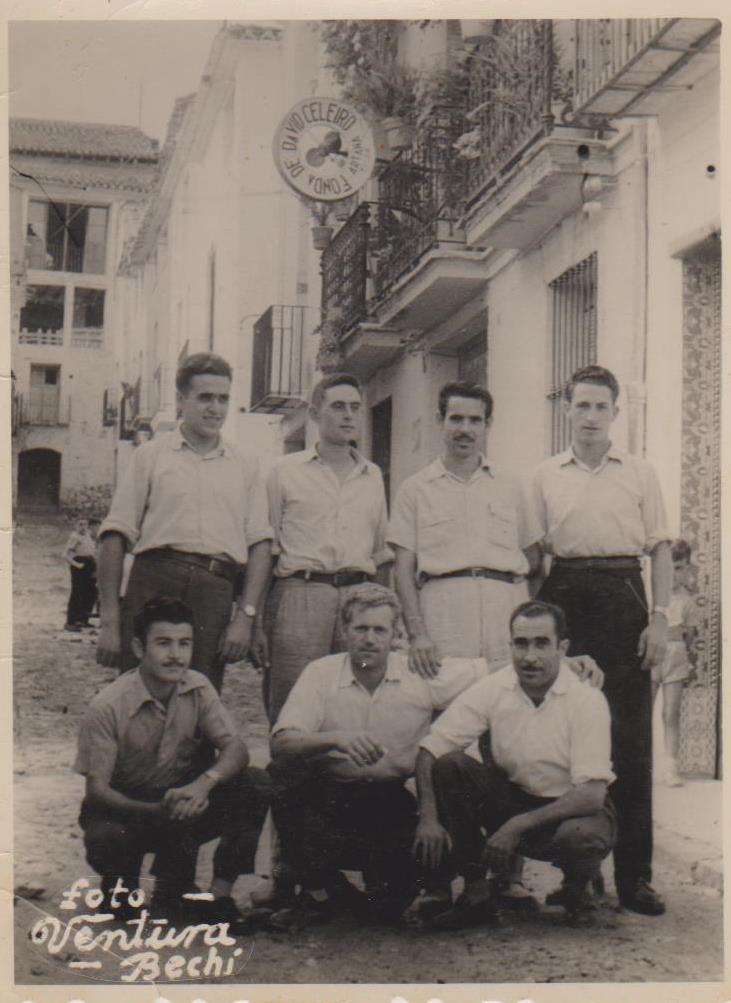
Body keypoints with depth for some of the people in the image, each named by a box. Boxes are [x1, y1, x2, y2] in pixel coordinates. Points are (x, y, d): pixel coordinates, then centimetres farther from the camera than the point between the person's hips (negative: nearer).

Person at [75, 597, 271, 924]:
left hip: (182, 800, 4)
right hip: (125, 808, -3)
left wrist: (205, 782, -36)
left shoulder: (197, 688, -7)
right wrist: (156, 811, -38)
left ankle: (220, 894, -10)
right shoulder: (107, 707, -20)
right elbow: (96, 789, -21)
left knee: (256, 784, -20)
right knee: (104, 840, -38)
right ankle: (119, 885, 1)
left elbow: (235, 749, -13)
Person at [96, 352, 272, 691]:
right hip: (154, 583, -2)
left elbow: (259, 545, 12)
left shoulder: (245, 469, 17)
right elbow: (115, 537, 4)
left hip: (217, 593, 2)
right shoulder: (151, 455, 10)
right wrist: (109, 620, -3)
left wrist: (245, 615, -1)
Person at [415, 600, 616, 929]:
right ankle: (476, 890, -8)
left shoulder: (587, 700, -19)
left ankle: (576, 887, 3)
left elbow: (591, 794, -24)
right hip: (511, 799, 3)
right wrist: (428, 818, -26)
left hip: (571, 808, -3)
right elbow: (429, 750, -11)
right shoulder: (492, 689, -11)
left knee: (579, 837, -37)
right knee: (449, 766, -21)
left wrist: (517, 825, -29)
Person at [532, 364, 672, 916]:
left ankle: (634, 875, 3)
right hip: (564, 597, 1)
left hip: (623, 598, -1)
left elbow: (661, 549, 7)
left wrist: (659, 617, -3)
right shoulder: (546, 476, 12)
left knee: (630, 740, -2)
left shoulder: (640, 473, 10)